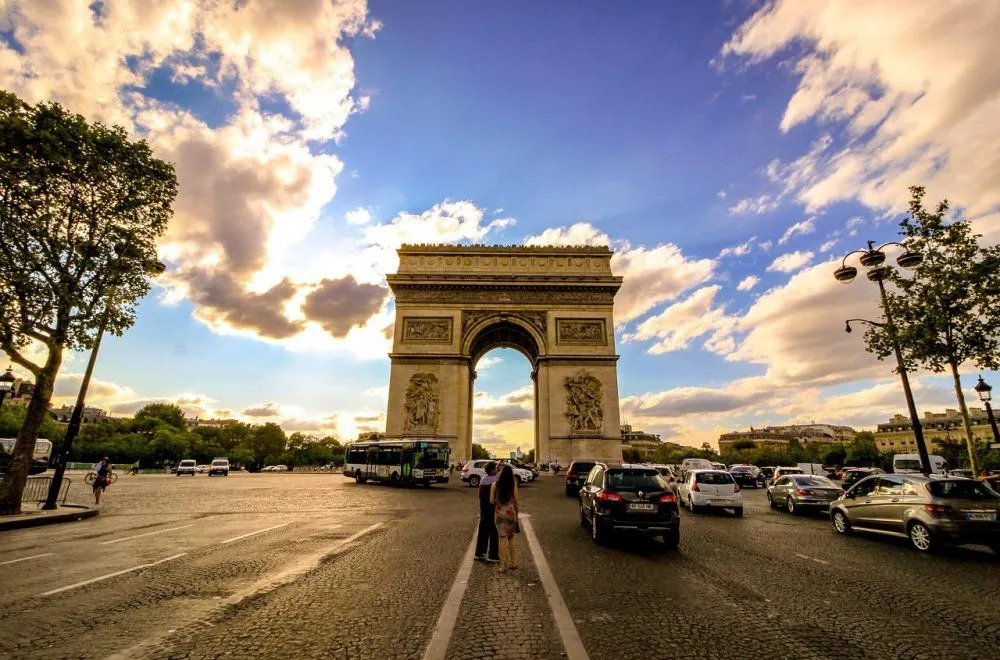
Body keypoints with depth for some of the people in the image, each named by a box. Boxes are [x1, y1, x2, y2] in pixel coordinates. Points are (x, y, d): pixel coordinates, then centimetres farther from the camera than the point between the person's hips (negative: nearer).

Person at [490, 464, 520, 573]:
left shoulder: (495, 485, -7)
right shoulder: (513, 485, -6)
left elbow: (491, 501, -5)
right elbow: (516, 501, -2)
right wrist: (516, 514, 10)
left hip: (499, 512, -1)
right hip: (511, 512, 1)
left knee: (503, 538, 6)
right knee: (511, 538, 17)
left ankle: (503, 566, 8)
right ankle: (513, 563, 23)